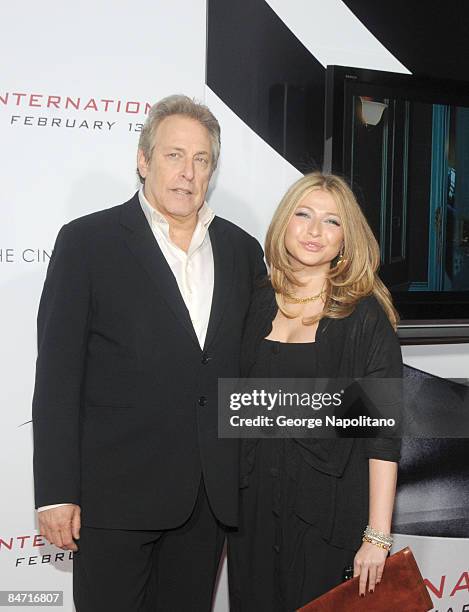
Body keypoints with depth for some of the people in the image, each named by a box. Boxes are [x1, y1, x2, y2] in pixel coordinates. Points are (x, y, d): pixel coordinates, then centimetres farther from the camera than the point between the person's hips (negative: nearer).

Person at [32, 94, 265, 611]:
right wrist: (56, 491, -10)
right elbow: (58, 373, -7)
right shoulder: (87, 241, -4)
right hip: (117, 491, -4)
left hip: (211, 492, 4)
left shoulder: (241, 249, 9)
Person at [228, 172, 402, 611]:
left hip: (327, 508, -3)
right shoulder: (259, 303, 3)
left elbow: (383, 430, -12)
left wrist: (377, 537, -16)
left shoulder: (365, 314, -9)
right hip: (252, 502, 4)